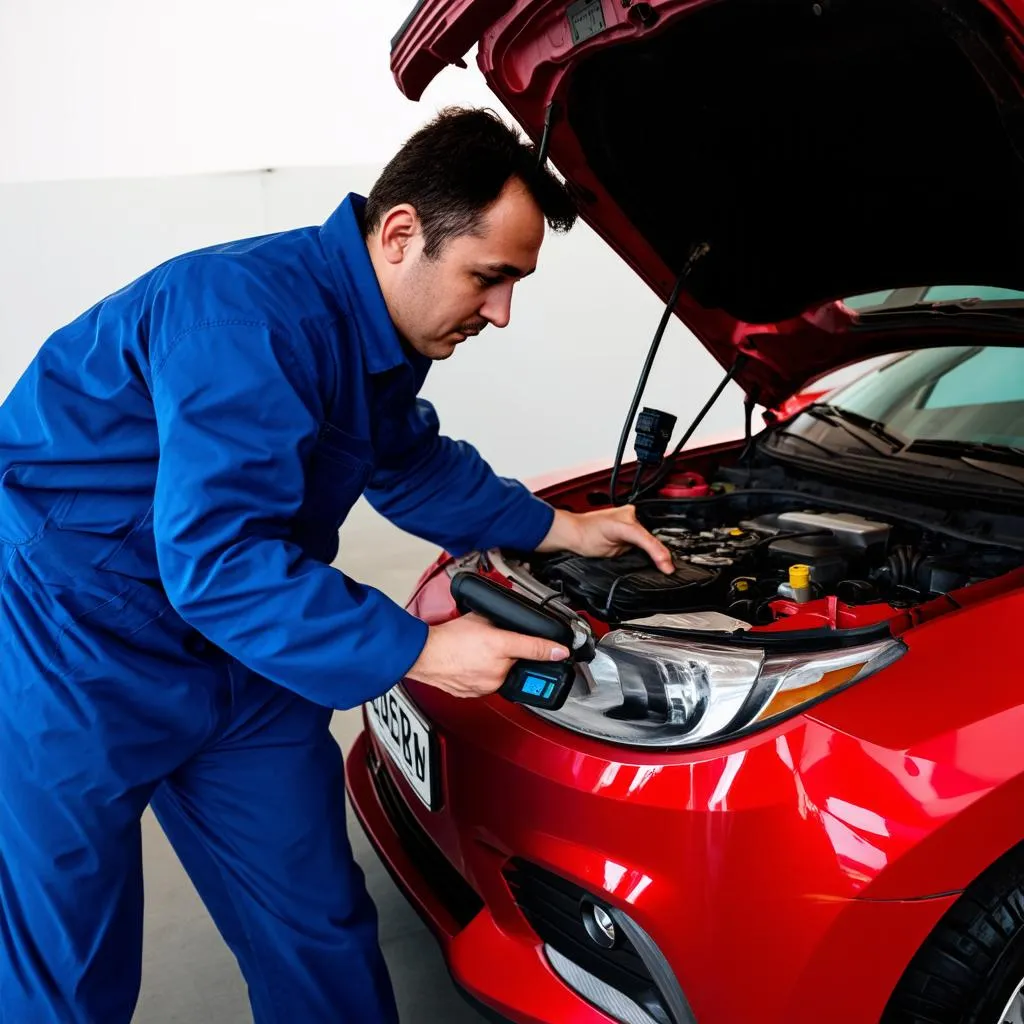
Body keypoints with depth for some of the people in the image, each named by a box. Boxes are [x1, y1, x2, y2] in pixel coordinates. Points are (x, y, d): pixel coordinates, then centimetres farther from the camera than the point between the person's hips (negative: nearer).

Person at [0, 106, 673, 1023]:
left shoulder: (383, 328, 0)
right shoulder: (249, 312, -28)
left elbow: (411, 466, 18)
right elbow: (215, 561, -33)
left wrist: (558, 529, 10)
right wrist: (418, 651, -28)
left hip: (236, 656, 8)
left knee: (318, 930, 13)